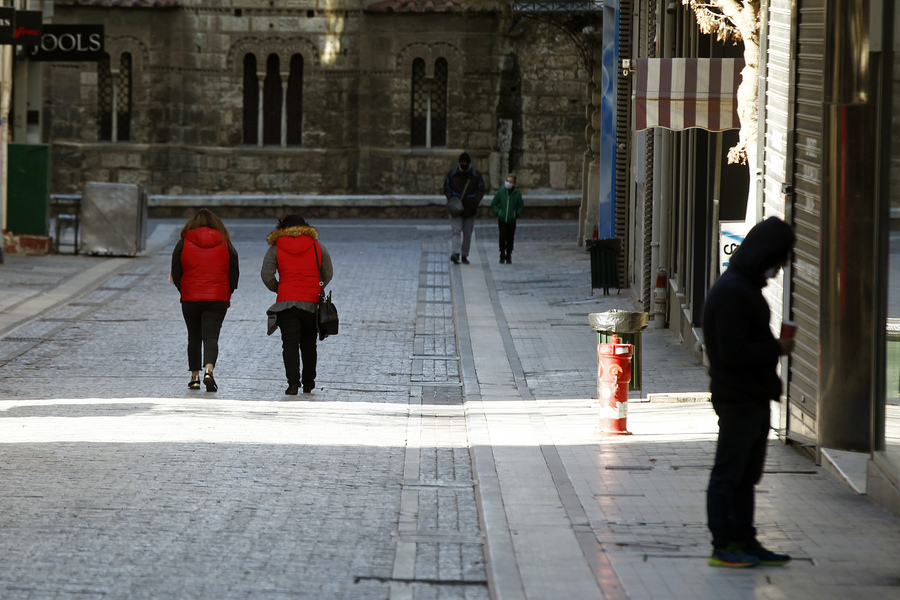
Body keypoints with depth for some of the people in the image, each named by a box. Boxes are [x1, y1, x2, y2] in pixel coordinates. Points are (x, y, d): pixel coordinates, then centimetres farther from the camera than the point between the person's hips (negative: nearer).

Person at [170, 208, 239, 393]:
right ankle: (208, 370, -27)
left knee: (194, 338, 13)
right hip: (218, 298, 0)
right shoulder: (225, 243, 3)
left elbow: (175, 273, 3)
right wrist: (228, 294, 16)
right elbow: (235, 272, 6)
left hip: (190, 299, 0)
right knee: (211, 336, -4)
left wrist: (182, 291, 16)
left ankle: (195, 377, 15)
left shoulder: (184, 242, 1)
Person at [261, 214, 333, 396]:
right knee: (308, 344, 15)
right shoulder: (317, 246, 6)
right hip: (312, 304, 2)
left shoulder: (276, 248, 2)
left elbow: (266, 275, -3)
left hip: (286, 303, -2)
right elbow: (328, 274, 9)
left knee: (290, 344, -3)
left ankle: (293, 382, -17)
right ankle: (308, 382, 22)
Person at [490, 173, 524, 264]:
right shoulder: (500, 192, -3)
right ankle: (502, 256, 4)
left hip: (512, 220, 1)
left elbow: (521, 206, 10)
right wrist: (498, 212, -3)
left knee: (510, 239, 4)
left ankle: (508, 257, 16)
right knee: (502, 237, -9)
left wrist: (517, 214, -2)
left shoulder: (517, 194, -2)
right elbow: (493, 204, 8)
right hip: (502, 219, -1)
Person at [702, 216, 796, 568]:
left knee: (747, 474, 14)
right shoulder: (732, 292, -19)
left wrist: (772, 347, 2)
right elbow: (733, 352, -24)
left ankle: (744, 542, 20)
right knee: (728, 474, -3)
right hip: (737, 400, -10)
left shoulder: (746, 287, 14)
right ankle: (724, 545, 2)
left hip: (754, 397, 10)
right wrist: (776, 349, -14)